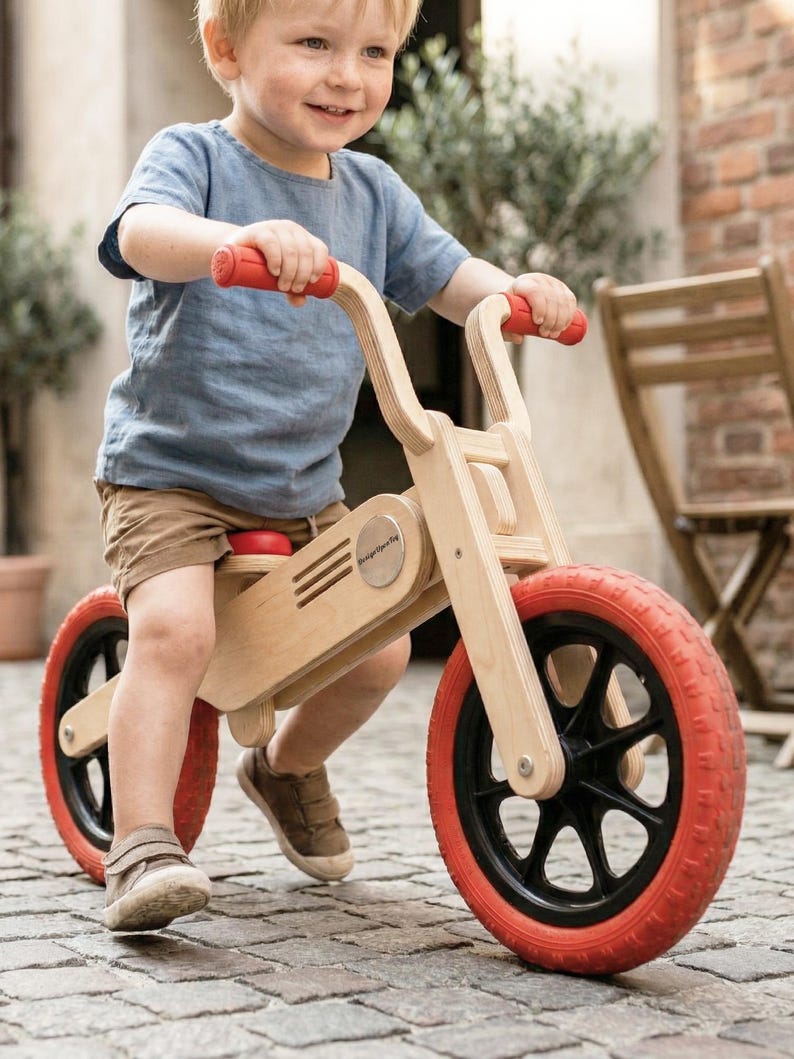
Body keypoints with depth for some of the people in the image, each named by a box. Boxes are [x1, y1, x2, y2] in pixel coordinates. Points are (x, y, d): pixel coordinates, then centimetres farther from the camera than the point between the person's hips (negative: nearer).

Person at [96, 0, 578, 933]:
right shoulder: (193, 158, -12)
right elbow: (142, 231, -33)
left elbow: (443, 273, 15)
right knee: (174, 631, -27)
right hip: (170, 470, -5)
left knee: (378, 650, 4)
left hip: (304, 491, 6)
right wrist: (240, 237, -55)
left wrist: (517, 292, -8)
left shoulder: (373, 192, 6)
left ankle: (287, 768, 32)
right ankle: (141, 847, -18)